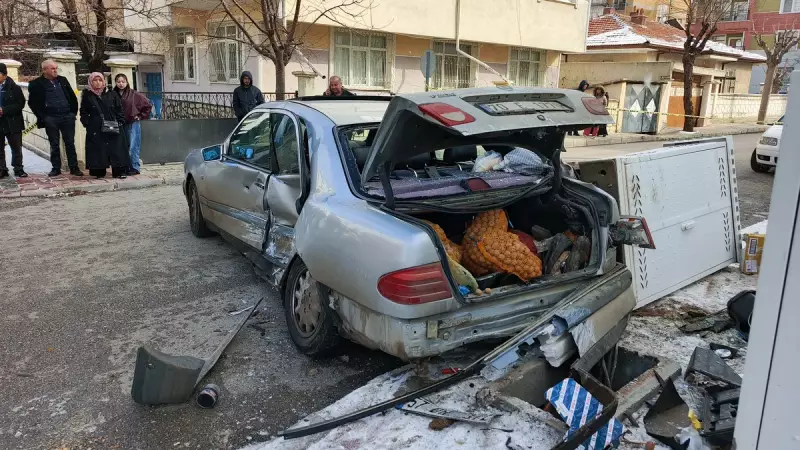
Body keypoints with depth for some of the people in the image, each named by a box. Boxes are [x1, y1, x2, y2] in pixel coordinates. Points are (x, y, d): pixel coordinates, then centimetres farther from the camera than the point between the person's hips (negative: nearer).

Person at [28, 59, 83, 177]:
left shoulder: (62, 80, 10)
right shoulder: (36, 84, -1)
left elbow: (72, 96, 13)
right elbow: (32, 102, 0)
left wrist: (74, 111, 5)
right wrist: (42, 117, -7)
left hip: (67, 116, 2)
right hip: (50, 118, -2)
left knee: (70, 143, 4)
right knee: (54, 144, 4)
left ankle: (74, 167, 8)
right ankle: (56, 168, 12)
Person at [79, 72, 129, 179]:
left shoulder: (112, 94, 10)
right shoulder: (87, 96, 8)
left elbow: (119, 110, 10)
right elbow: (83, 113, 8)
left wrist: (119, 122, -1)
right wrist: (87, 124, -3)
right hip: (95, 130, -1)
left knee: (116, 149, -3)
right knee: (98, 150, -3)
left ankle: (119, 171, 0)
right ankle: (99, 172, 3)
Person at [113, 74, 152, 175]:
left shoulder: (134, 94, -4)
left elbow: (148, 105, 2)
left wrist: (140, 116, 2)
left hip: (133, 124, -4)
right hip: (119, 125, 4)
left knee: (133, 148, -4)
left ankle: (135, 168, 3)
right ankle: (125, 168, 15)